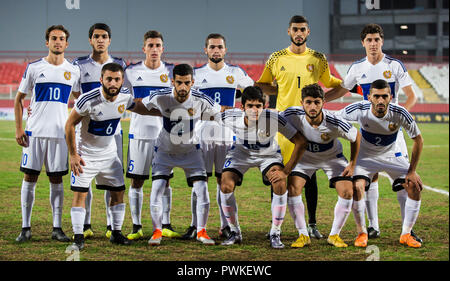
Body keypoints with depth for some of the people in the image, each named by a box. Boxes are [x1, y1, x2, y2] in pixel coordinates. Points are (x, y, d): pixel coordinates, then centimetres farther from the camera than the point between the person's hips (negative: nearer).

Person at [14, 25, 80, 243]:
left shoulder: (73, 71, 7)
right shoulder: (34, 68, 2)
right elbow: (19, 99, 7)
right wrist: (18, 128, -1)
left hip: (60, 133, 1)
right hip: (35, 131, -1)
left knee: (56, 180, 4)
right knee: (29, 177, -1)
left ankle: (57, 228, 9)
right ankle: (25, 227, 6)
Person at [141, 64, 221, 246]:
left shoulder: (201, 101, -20)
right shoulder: (160, 97, -22)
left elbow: (218, 113, 0)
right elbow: (139, 106, -3)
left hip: (190, 150, 1)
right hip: (165, 150, 0)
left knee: (202, 191, -9)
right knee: (156, 190, -12)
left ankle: (201, 232, 10)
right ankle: (157, 231, 8)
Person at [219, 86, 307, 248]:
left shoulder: (274, 119, -36)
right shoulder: (230, 117, -30)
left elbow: (301, 142, -28)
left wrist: (286, 171, -30)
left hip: (269, 154, -1)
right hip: (241, 152, 1)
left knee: (280, 185, -25)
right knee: (226, 186, -19)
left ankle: (275, 234, -7)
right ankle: (235, 233, 3)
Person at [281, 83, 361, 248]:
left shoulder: (334, 123, -33)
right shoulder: (293, 115, -31)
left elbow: (356, 137, -14)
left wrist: (352, 164, -10)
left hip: (332, 157, -1)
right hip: (305, 157, 1)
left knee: (347, 193, -16)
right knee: (292, 189, -19)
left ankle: (334, 235, 4)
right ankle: (303, 235, -4)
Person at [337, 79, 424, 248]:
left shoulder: (399, 113, -26)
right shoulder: (359, 110, -28)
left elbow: (418, 140, -12)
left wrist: (412, 171, -13)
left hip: (392, 156, 1)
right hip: (365, 156, -1)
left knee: (415, 186, -13)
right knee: (357, 187, -26)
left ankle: (406, 234, 2)